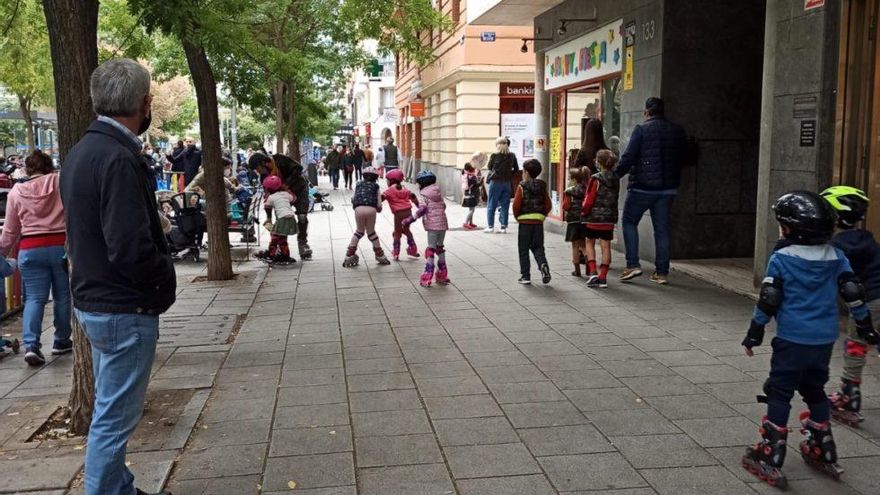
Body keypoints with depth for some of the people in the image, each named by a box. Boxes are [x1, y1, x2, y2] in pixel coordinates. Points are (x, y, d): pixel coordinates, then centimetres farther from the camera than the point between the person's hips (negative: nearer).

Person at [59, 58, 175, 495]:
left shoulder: (80, 152, 9)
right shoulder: (119, 159, -22)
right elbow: (132, 248, -27)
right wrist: (165, 278, -10)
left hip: (92, 300, 11)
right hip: (124, 309, -10)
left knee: (111, 410, 21)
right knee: (114, 417, 1)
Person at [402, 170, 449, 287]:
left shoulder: (425, 194, -5)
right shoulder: (438, 192, 14)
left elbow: (422, 209, -16)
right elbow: (443, 206, 16)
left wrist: (410, 220, -15)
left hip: (432, 225, -6)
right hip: (443, 224, 6)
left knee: (431, 249, -2)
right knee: (440, 248, 17)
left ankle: (427, 278, -3)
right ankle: (442, 276, 22)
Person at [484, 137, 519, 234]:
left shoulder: (494, 156, -9)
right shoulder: (512, 156, 0)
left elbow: (489, 167, 5)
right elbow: (516, 169, 9)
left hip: (496, 181, -3)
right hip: (507, 183, 3)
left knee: (491, 205, 7)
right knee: (505, 205, 9)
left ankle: (490, 226, 9)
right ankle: (504, 227, 9)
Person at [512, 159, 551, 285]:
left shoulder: (522, 186, -8)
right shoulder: (542, 186, 6)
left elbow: (516, 205, -12)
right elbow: (548, 205, 5)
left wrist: (517, 217, 3)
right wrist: (542, 216, 15)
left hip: (525, 221, -4)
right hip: (539, 221, 4)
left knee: (523, 249, 5)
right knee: (538, 247, 13)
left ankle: (525, 276, 6)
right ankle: (543, 264, -15)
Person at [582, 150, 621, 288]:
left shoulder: (596, 178, -13)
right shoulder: (616, 179, 6)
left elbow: (589, 199, -13)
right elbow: (615, 198, 11)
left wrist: (584, 212, 2)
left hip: (594, 217, -4)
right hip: (610, 218, 4)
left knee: (590, 243, 11)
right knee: (606, 246, 5)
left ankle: (592, 272, -1)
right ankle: (603, 277, 6)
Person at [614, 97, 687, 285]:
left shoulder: (641, 130, -9)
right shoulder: (678, 131, 7)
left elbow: (628, 157, -13)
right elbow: (682, 158, 12)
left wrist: (614, 174, -1)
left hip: (642, 187, -5)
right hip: (667, 188, 5)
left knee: (629, 222, 10)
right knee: (662, 228, 9)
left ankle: (633, 264, 0)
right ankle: (662, 272, 11)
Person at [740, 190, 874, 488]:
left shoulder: (781, 258, -10)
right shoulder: (835, 256, 3)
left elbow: (768, 300, -10)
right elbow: (853, 292, 6)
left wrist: (754, 335, -1)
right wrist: (865, 326, 18)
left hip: (792, 340, -5)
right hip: (825, 341, 5)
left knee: (779, 394, 1)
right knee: (815, 392, 21)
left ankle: (770, 459, 1)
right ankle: (823, 453, 29)